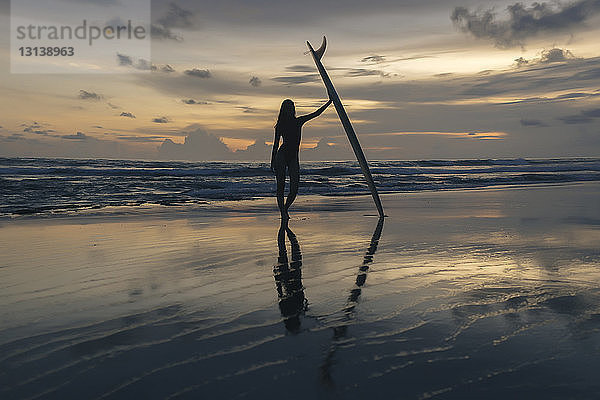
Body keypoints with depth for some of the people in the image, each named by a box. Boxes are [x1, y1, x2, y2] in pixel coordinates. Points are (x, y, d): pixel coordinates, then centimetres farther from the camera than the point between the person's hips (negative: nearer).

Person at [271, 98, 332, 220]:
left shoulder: (299, 121, 12)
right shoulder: (280, 125, 4)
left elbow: (316, 113, 13)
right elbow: (276, 144, 6)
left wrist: (329, 102, 9)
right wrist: (272, 162, 5)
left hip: (293, 157, 3)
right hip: (281, 156, -3)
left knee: (294, 189, -5)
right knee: (281, 186, -4)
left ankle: (285, 209, 18)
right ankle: (282, 212, 3)